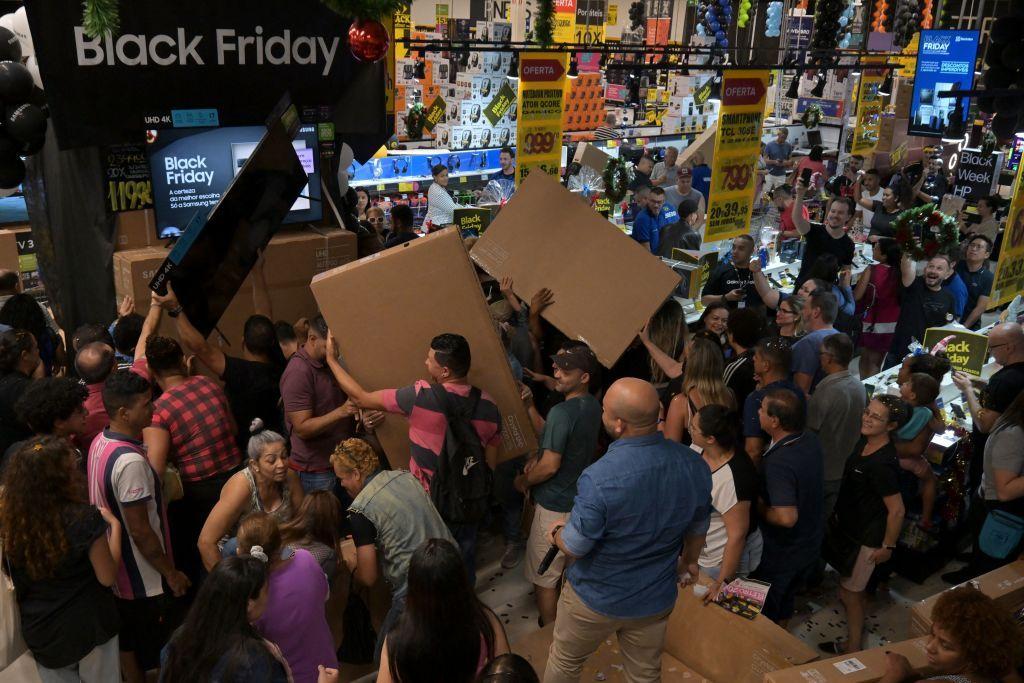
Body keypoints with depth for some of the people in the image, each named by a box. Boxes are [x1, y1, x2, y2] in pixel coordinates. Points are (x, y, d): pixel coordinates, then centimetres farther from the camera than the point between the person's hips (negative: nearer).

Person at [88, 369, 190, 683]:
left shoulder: (100, 442, -1)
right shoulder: (130, 461, -30)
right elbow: (140, 531, -25)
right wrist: (171, 573, -15)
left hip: (115, 571, 9)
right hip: (144, 579, -9)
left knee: (128, 644, 24)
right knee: (153, 657, 9)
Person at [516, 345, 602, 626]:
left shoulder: (562, 412, -26)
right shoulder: (593, 406, 2)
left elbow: (550, 466, -25)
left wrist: (523, 481, -6)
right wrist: (530, 407, 1)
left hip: (556, 506, -9)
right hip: (581, 499, 9)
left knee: (543, 576, 6)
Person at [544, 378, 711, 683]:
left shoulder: (599, 478, -35)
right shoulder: (694, 465, -17)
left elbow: (574, 547, -22)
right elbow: (698, 527, 1)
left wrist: (555, 535, 1)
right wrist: (691, 560, 23)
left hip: (596, 598, -4)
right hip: (656, 599, 4)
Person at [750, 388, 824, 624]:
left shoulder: (778, 463, -37)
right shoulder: (810, 440, -10)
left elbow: (786, 518, -41)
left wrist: (758, 507, -23)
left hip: (782, 552, -7)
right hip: (810, 543, 7)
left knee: (763, 610, 18)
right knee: (784, 598, 30)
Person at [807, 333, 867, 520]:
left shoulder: (827, 391, -27)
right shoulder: (859, 386, -3)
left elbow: (808, 430, -21)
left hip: (822, 471, -7)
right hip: (846, 467, 7)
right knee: (827, 519, 23)